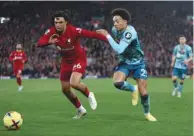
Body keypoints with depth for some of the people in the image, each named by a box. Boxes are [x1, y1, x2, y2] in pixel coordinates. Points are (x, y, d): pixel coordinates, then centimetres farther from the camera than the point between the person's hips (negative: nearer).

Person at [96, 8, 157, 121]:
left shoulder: (130, 32, -29)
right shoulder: (115, 30, -8)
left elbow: (119, 50, -37)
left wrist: (107, 35, -35)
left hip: (138, 63, -4)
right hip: (125, 63, 4)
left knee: (143, 92, -4)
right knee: (117, 83, -25)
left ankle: (147, 113, 22)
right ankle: (133, 89, 8)